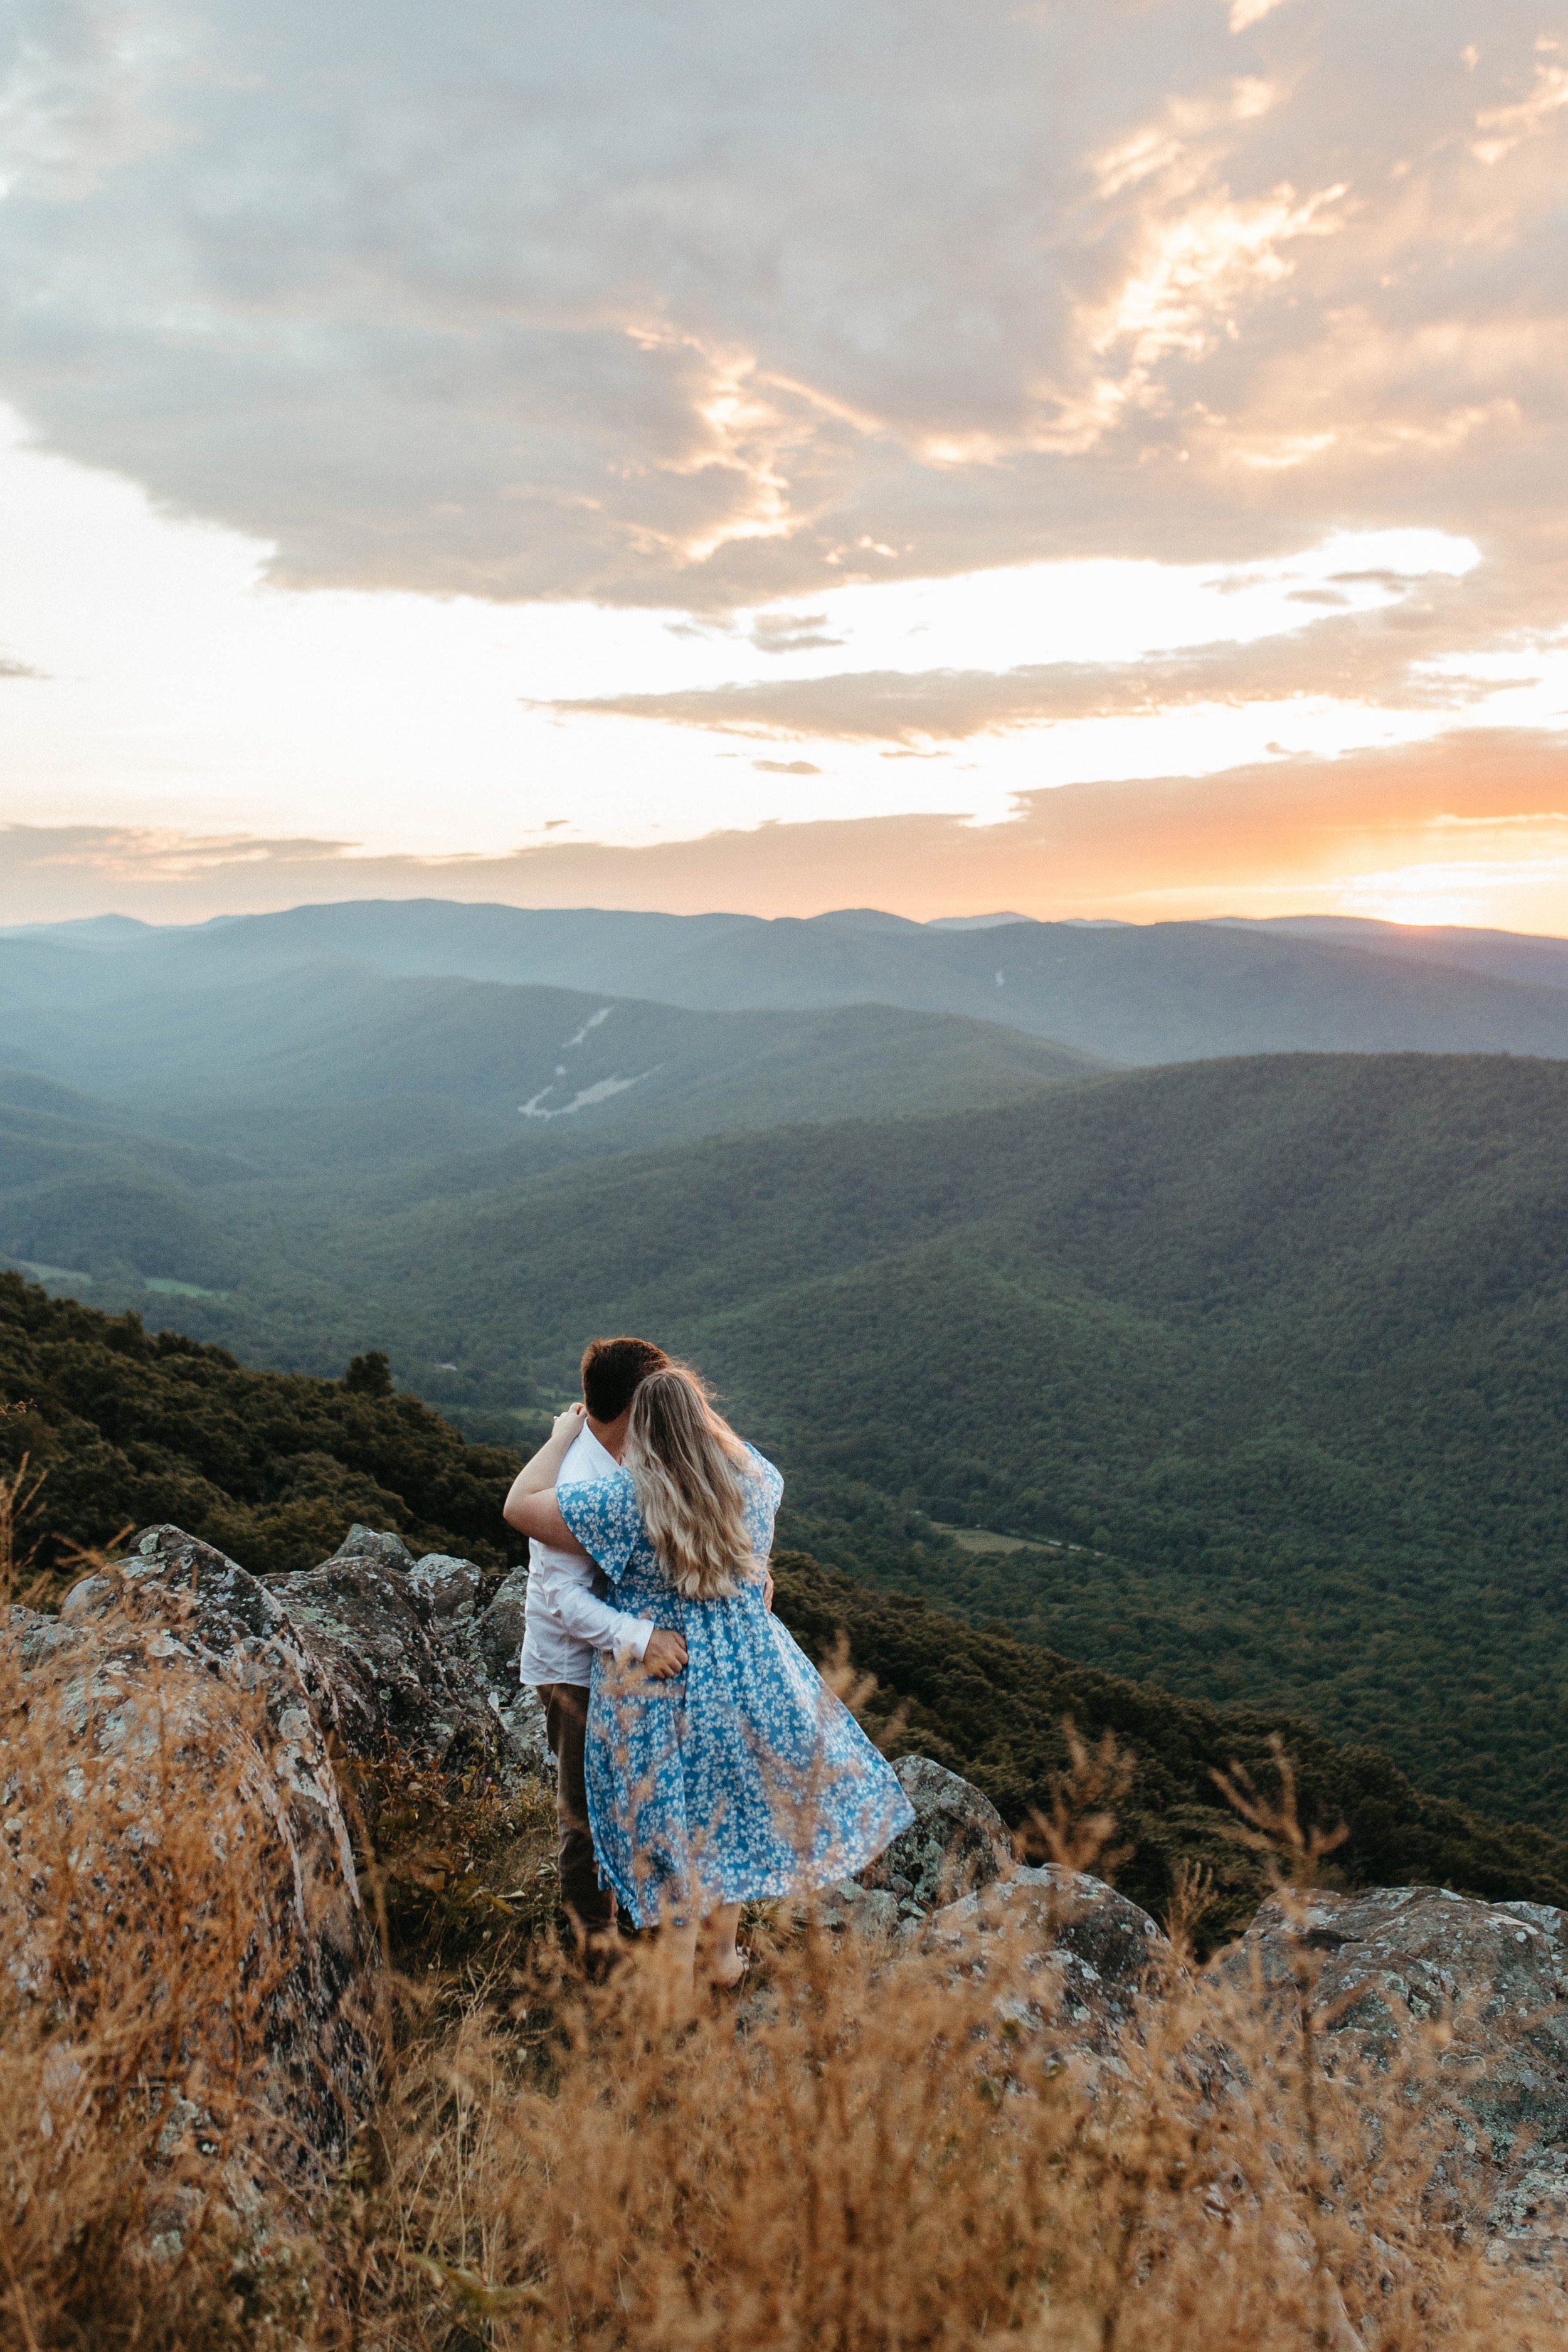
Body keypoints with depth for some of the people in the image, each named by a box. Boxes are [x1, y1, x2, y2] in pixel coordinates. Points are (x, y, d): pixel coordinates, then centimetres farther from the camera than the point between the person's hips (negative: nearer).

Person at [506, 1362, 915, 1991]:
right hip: (745, 1674, 4)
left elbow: (521, 1508, -17)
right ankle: (722, 1954, 41)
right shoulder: (755, 1478, -8)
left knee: (671, 1826, 13)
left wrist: (563, 1437, -6)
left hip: (655, 1687, -4)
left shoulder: (626, 1497, -23)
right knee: (729, 1807, 24)